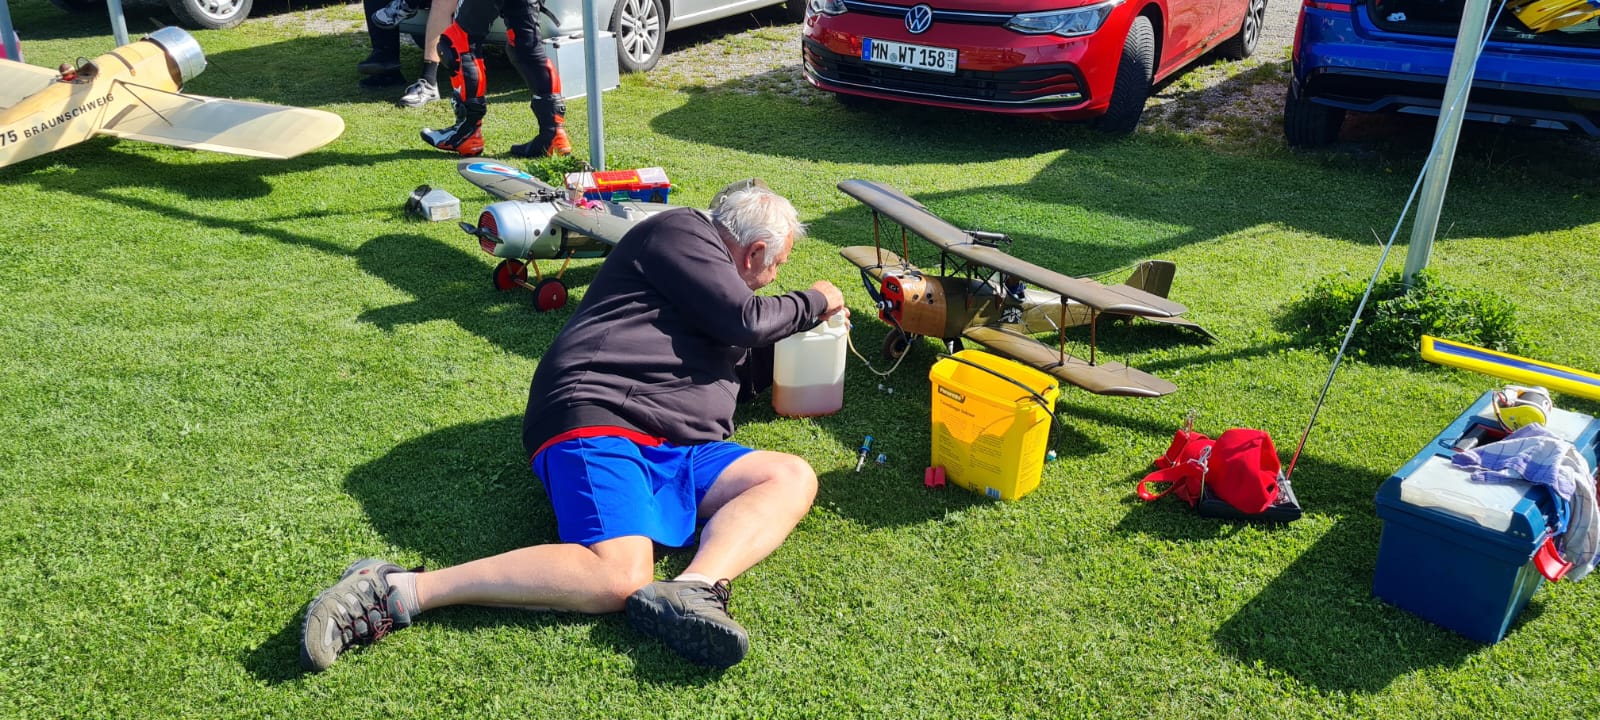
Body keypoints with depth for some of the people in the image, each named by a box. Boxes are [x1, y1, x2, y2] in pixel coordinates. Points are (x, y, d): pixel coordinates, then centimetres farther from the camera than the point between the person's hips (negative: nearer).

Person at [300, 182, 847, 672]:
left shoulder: (714, 285, 33)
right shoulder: (682, 232, 5)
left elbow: (747, 377, 40)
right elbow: (745, 321, -3)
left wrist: (808, 326, 39)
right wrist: (811, 303, 14)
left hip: (676, 455, 9)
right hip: (597, 420, -9)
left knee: (793, 477, -9)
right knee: (621, 576, -31)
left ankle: (692, 590, -36)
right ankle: (400, 591, -25)